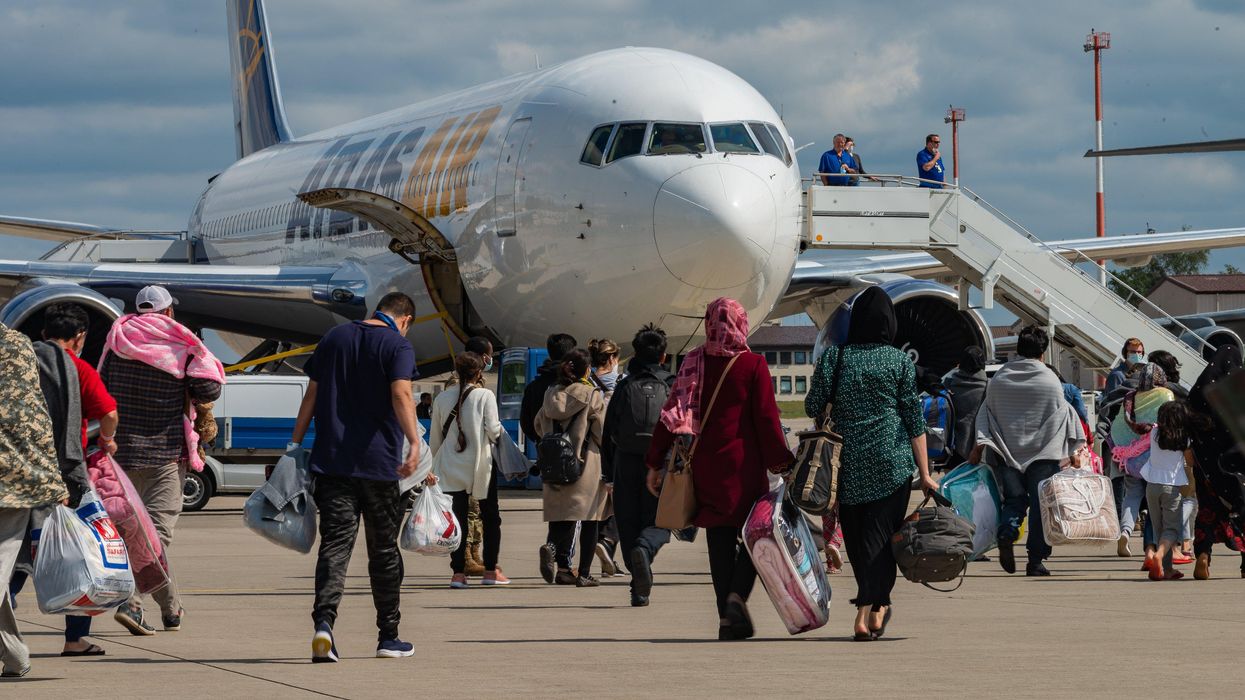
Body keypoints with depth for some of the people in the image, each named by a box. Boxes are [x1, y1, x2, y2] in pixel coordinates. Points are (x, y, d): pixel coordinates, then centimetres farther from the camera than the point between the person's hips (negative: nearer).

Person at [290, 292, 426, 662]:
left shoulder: (334, 338, 12)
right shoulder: (398, 346, -3)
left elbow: (311, 396, 12)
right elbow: (401, 395, -19)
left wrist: (295, 446, 17)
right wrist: (415, 445, -28)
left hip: (332, 461, 3)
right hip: (379, 464, -3)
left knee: (335, 542, -3)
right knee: (384, 550, 10)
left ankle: (324, 621, -25)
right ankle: (388, 637, 17)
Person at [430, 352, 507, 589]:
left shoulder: (442, 398, 3)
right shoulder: (485, 396, -7)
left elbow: (435, 438, 8)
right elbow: (493, 430, -13)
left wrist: (434, 466, 17)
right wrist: (499, 431, 10)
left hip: (451, 465, 2)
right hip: (481, 464, -2)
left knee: (457, 518, 4)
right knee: (490, 517, 11)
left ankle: (458, 572, -4)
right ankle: (491, 571, 12)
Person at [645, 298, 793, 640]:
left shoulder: (693, 363, 4)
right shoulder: (753, 365, -5)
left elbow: (672, 413, 4)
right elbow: (766, 418, -8)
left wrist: (655, 462, 9)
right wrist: (781, 464, -3)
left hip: (705, 464, 3)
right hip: (743, 464, -3)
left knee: (719, 539, 8)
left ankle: (727, 619, 6)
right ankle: (737, 594, -15)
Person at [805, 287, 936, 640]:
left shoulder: (834, 356, 1)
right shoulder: (900, 361, -1)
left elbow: (813, 406, 1)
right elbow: (914, 420, -2)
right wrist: (925, 475, 1)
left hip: (847, 462, 1)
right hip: (892, 463, -1)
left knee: (856, 535, 14)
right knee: (881, 535, 1)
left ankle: (877, 606, 22)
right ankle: (867, 613, -9)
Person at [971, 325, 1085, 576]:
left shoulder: (998, 379, 3)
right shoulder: (1050, 381, -4)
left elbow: (986, 412, 3)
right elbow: (1064, 413, 0)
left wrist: (980, 444, 4)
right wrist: (1073, 449, 6)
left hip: (1007, 452, 2)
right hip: (1043, 452, -2)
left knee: (1014, 500, 11)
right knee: (1040, 504, 3)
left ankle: (1006, 534, -20)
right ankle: (1036, 560, 0)